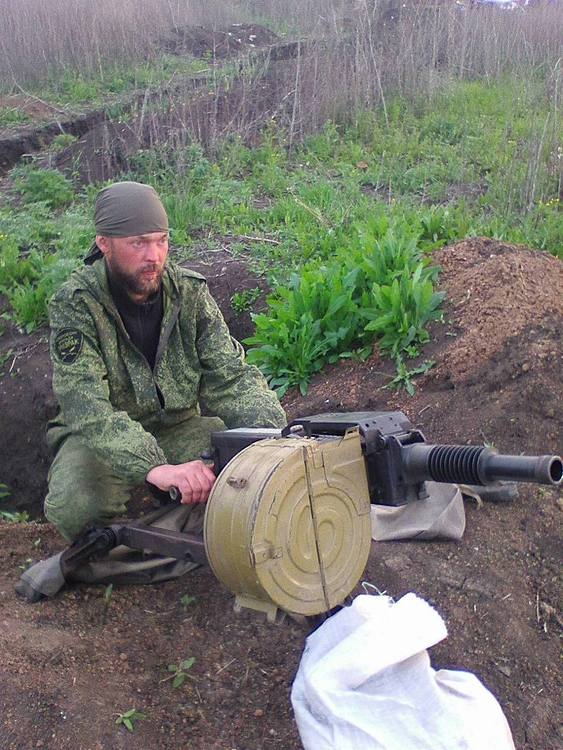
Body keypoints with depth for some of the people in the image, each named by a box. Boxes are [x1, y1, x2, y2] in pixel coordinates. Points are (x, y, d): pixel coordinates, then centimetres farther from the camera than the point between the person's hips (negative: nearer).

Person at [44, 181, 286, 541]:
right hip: (102, 437, -3)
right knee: (74, 505, -33)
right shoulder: (75, 304, -18)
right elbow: (85, 405, -31)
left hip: (180, 426, 4)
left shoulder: (191, 291, -7)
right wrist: (153, 467, -47)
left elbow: (231, 376, -10)